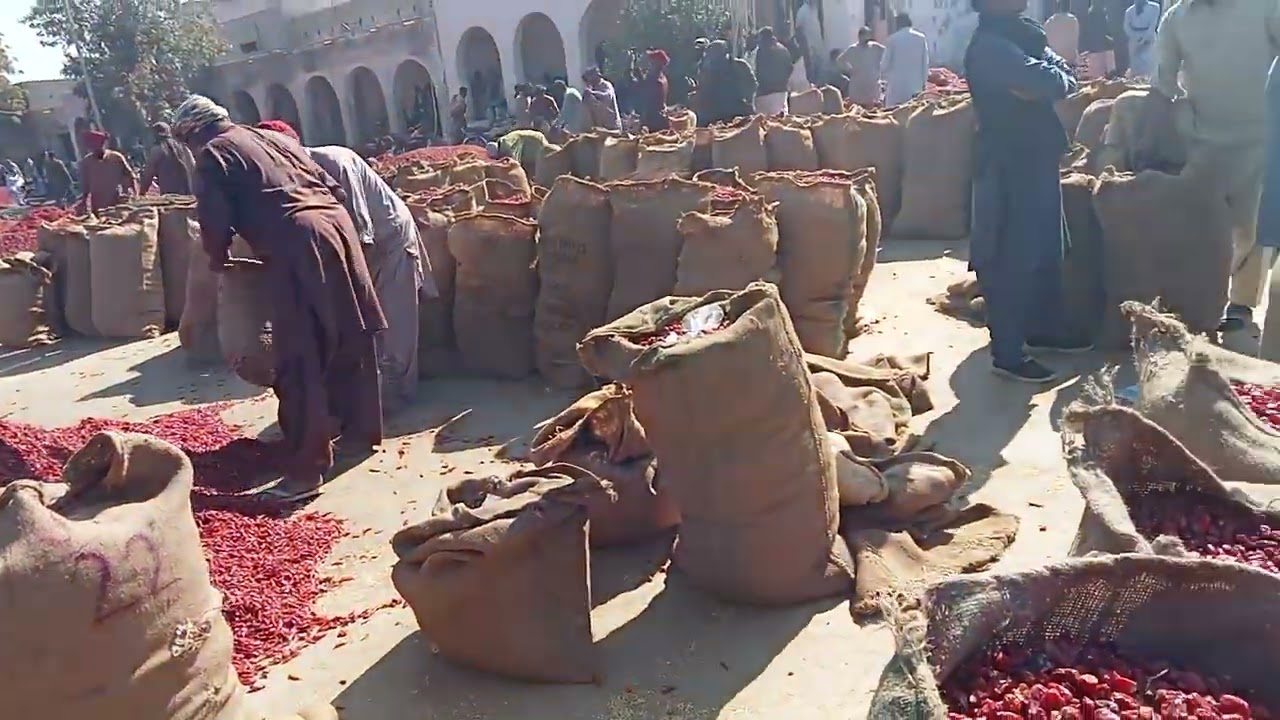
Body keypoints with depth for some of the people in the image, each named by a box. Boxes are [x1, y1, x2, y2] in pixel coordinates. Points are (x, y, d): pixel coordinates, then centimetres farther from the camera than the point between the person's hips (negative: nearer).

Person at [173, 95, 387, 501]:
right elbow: (331, 186, 26)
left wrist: (219, 261, 16)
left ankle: (306, 470, -4)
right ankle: (361, 432, 32)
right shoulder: (275, 138, 28)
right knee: (350, 338, 17)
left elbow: (215, 221, -1)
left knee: (301, 360, -5)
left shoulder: (213, 154, 9)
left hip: (296, 243, -7)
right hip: (336, 224, 8)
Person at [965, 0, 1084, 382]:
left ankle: (1044, 329, 33)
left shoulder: (1023, 33, 14)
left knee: (1046, 249, 18)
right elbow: (1044, 81, -26)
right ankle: (1007, 353, 3)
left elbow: (1064, 76, 6)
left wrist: (1045, 80, -14)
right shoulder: (988, 45, -16)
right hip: (1008, 166, -9)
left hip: (1036, 158, 10)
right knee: (1012, 258, -5)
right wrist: (1052, 77, -5)